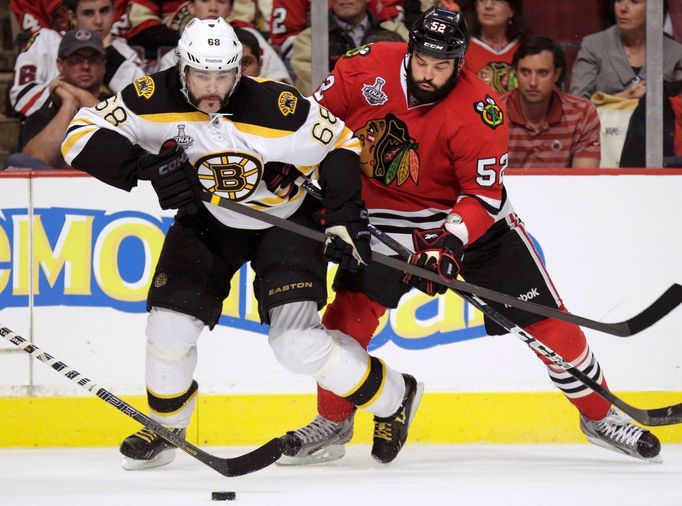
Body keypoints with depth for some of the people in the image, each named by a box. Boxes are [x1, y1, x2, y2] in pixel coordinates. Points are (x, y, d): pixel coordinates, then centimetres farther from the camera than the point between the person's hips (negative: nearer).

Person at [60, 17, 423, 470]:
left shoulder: (277, 107, -31)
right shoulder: (156, 97, -25)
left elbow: (340, 144, -15)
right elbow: (82, 137, -26)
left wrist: (346, 220, -18)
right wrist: (148, 165, -40)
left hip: (284, 219, -4)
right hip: (208, 220, 4)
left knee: (295, 340, -16)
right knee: (171, 320, -8)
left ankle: (394, 398, 7)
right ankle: (166, 425, 20)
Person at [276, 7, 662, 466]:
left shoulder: (480, 113, -25)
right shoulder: (371, 69, -17)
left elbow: (483, 196, -22)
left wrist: (450, 245, -35)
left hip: (475, 215, -2)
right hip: (387, 215, 2)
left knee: (543, 317, -4)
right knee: (351, 305, -13)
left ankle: (601, 416, 11)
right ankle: (332, 425, 3)